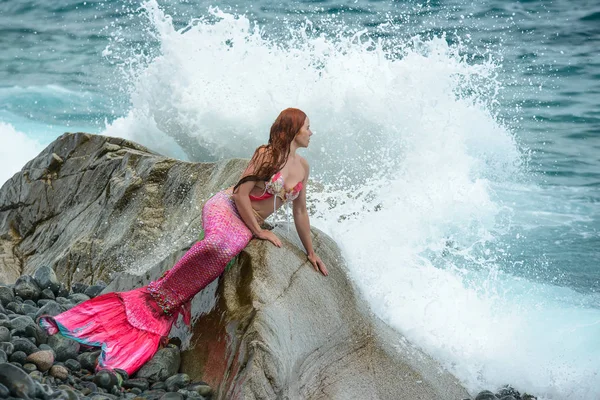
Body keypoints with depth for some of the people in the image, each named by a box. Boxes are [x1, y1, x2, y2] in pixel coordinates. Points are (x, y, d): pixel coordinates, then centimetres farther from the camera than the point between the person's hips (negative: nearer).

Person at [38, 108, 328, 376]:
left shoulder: (302, 167, 14)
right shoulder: (266, 154, -5)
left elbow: (300, 211, 23)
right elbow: (241, 195, -9)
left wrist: (310, 252, 24)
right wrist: (258, 231, -8)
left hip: (245, 228, 5)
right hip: (224, 208, -5)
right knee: (221, 244, -40)